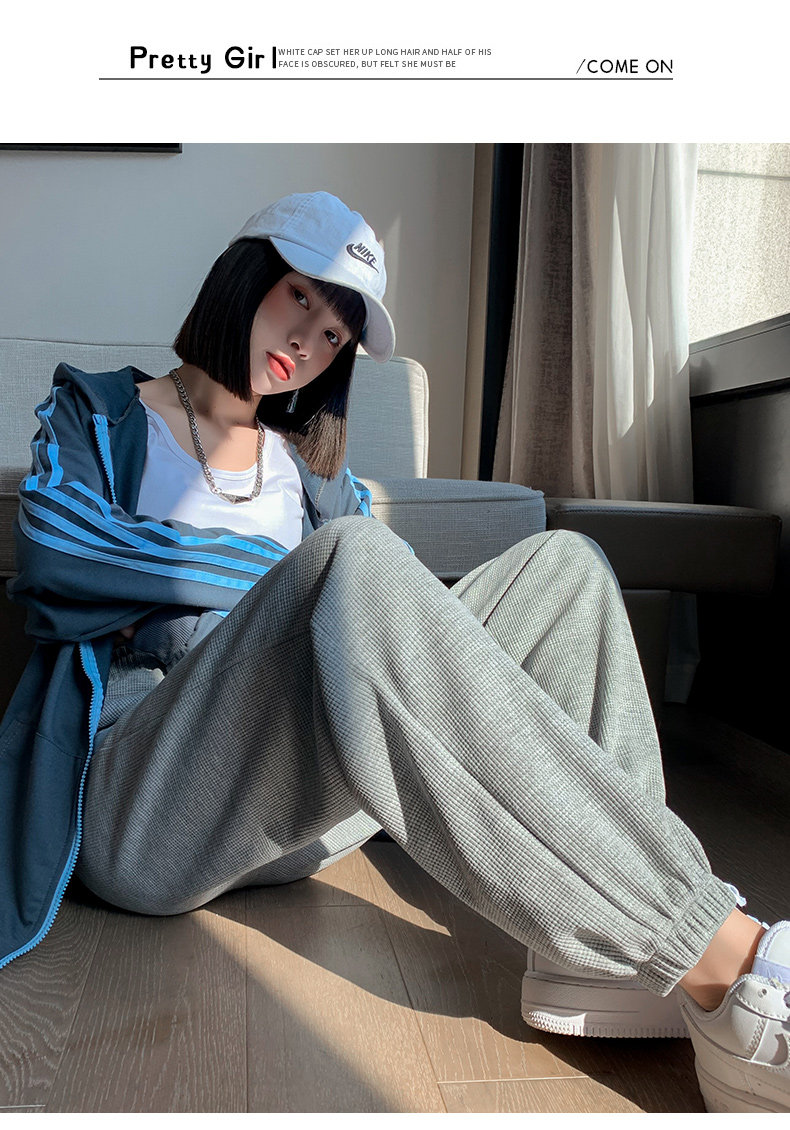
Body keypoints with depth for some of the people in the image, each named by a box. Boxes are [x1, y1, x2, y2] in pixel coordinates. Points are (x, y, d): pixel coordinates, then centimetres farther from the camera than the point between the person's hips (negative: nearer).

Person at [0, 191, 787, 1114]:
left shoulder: (309, 469, 26)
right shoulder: (94, 414, 15)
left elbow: (399, 606, 10)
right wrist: (299, 579, -8)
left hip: (307, 807, 5)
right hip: (138, 808, -4)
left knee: (560, 566, -7)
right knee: (353, 561, -33)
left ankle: (605, 955, -28)